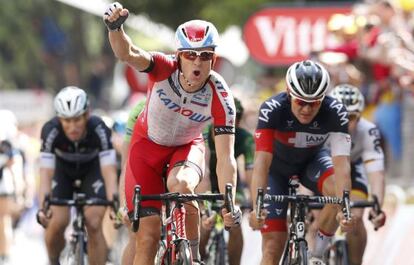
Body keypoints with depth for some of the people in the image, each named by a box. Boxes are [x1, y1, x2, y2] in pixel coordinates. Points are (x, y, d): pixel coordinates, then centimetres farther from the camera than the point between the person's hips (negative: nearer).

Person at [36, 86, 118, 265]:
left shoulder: (99, 130, -34)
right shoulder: (51, 131, -33)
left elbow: (109, 172, -40)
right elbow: (46, 174, -37)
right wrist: (42, 207, -51)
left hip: (92, 169, 0)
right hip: (62, 169, 0)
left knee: (94, 224, -20)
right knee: (57, 223, -18)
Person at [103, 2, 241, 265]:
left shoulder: (220, 96, -27)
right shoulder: (165, 69, -28)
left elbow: (225, 157, -28)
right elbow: (127, 54, -48)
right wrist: (115, 27, -70)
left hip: (187, 146, 0)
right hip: (148, 144, 0)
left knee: (181, 185, -36)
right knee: (148, 234, -9)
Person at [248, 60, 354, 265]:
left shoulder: (335, 112, -31)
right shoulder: (272, 109, -34)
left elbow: (341, 164, -39)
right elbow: (261, 163, -41)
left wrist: (344, 209, -55)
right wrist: (256, 208, -55)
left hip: (312, 160, 1)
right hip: (277, 166, -1)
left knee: (338, 190, -33)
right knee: (273, 246, -12)